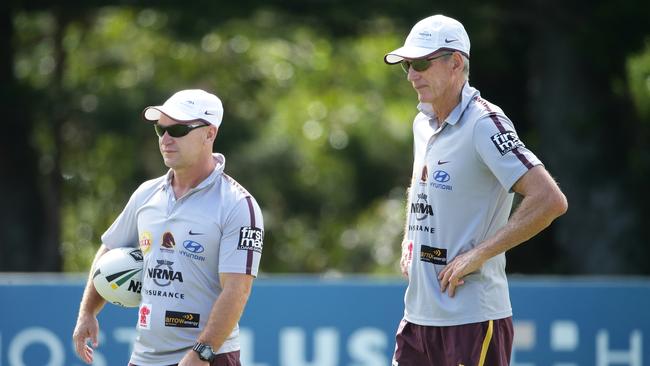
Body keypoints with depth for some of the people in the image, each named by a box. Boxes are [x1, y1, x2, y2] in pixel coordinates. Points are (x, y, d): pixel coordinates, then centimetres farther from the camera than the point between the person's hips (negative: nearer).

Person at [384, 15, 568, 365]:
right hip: (418, 313, 8)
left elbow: (550, 200, -22)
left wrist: (478, 255, -19)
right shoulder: (423, 123, 14)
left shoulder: (484, 123, -13)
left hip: (473, 318, -8)